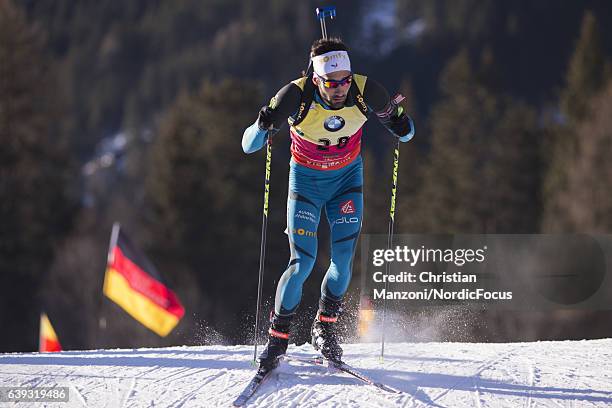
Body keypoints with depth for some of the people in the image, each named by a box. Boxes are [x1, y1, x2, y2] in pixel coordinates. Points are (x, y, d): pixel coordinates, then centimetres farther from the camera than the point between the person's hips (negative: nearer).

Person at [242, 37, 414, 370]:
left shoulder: (366, 91, -23)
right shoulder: (296, 96, -29)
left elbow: (402, 128, -5)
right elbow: (249, 145, -24)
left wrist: (402, 127, -29)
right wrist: (262, 126, -46)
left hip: (348, 179, 2)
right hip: (306, 180, -2)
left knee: (343, 262, -6)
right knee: (302, 262, -11)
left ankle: (325, 326, 18)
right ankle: (278, 335, 6)